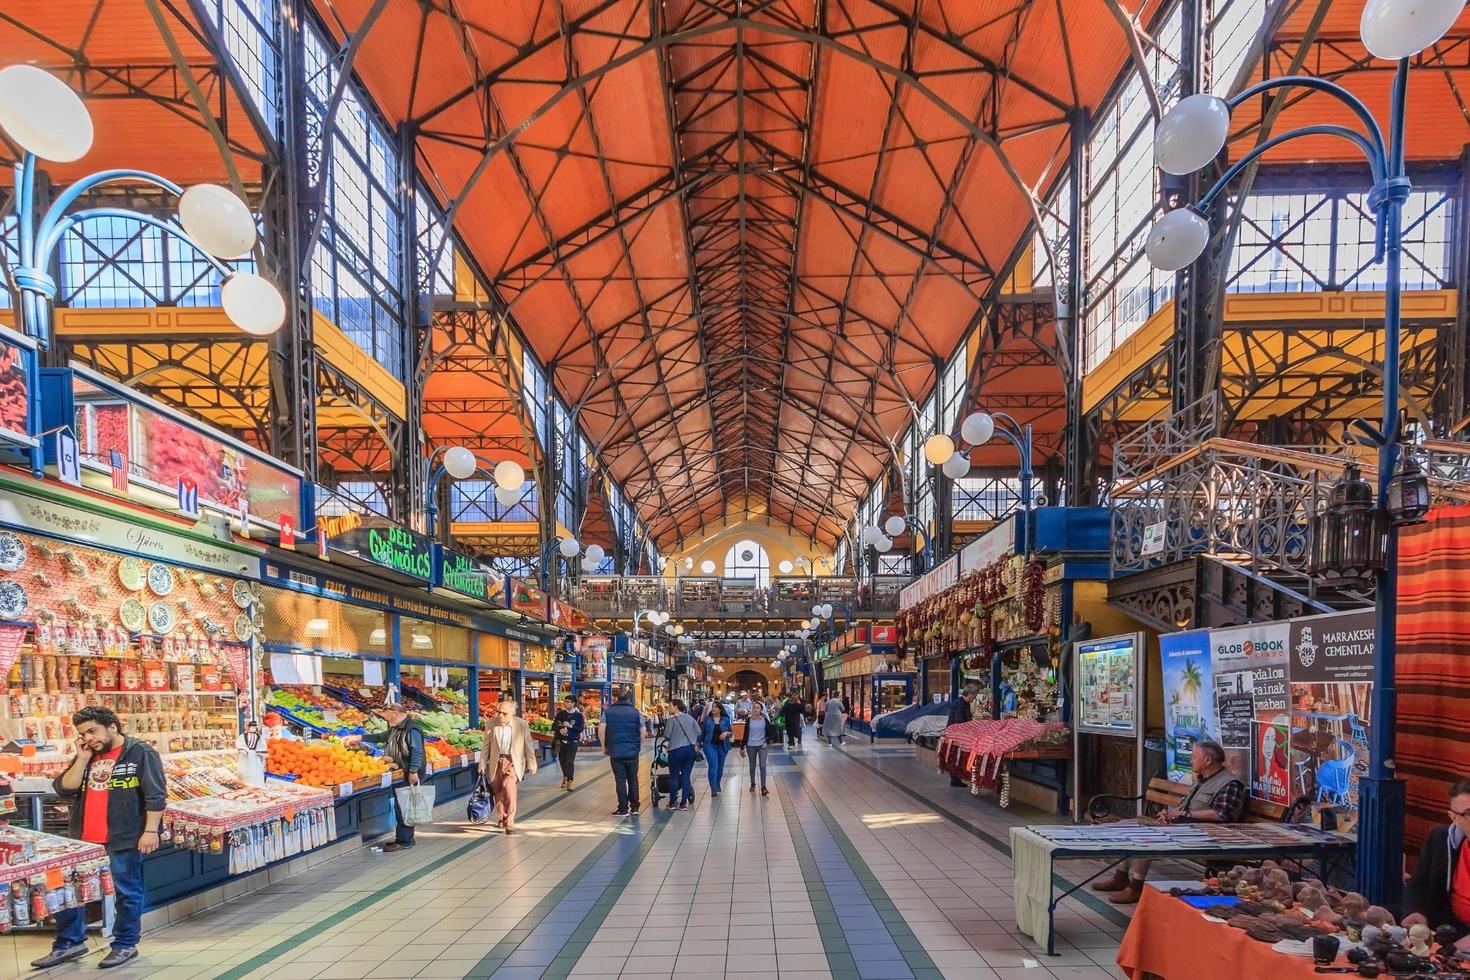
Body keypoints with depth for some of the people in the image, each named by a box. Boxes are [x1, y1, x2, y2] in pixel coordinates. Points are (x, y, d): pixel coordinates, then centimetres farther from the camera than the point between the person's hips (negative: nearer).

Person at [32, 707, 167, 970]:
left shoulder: (140, 752, -8)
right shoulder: (84, 757, 14)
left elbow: (155, 795, -11)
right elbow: (63, 790, 3)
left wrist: (151, 830, -16)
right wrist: (82, 759, -5)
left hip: (124, 837, -6)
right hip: (82, 837, 7)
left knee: (126, 891, 4)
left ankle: (125, 944, 17)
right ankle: (69, 943, 26)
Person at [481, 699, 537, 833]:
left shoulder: (522, 724, -7)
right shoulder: (492, 724, -1)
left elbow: (528, 746, 0)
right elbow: (486, 745, 7)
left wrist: (532, 764, 2)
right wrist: (482, 763, 6)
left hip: (513, 761, -3)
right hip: (496, 761, 3)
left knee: (509, 787, -20)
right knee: (498, 790, 9)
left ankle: (510, 821, -12)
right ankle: (502, 817, 34)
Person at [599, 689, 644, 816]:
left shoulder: (608, 712, 0)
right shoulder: (636, 713, 1)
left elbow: (601, 730, -5)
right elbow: (642, 733, 0)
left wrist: (604, 747, 6)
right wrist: (639, 746, 13)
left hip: (615, 751, -1)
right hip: (632, 752, 1)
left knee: (620, 781, 3)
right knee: (633, 779, 12)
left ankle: (623, 809, 5)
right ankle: (634, 807, 16)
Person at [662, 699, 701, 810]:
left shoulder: (671, 719, -9)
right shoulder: (690, 718, 6)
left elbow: (667, 735, -11)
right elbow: (698, 732, 7)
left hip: (676, 750, -4)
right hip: (690, 750, 4)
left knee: (674, 777, 7)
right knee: (686, 776, 7)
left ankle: (672, 802, 12)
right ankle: (684, 803, 8)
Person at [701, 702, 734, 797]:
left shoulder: (725, 720, 3)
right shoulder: (707, 719, 1)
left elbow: (731, 733, 7)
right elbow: (702, 732, 5)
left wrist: (726, 733, -14)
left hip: (722, 746, 2)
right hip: (710, 745, -2)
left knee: (720, 767, 14)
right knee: (713, 766, -13)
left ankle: (717, 785, 36)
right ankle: (713, 789, -13)